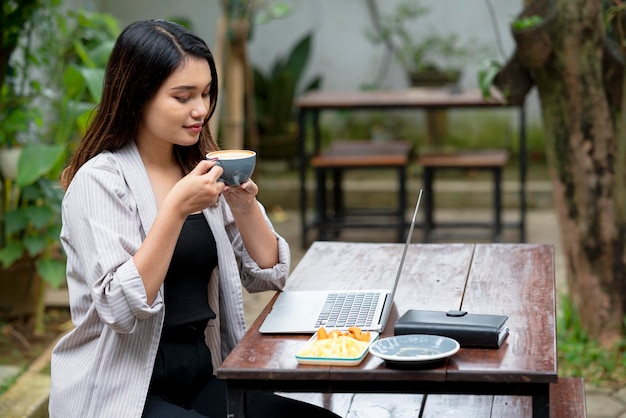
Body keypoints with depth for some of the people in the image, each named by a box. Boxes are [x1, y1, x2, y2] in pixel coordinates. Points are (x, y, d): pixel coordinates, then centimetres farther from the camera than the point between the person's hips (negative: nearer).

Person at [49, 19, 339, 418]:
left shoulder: (204, 168, 10)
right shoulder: (99, 180, -11)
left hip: (205, 375, 7)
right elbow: (120, 309, -21)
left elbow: (267, 275, 9)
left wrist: (245, 207, -8)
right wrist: (176, 207, -25)